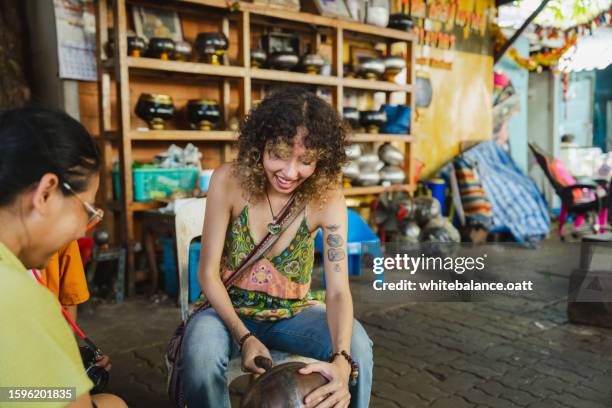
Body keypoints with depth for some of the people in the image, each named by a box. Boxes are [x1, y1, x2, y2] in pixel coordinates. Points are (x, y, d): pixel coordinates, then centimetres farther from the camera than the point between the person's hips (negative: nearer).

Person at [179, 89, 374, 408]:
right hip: (230, 309, 0)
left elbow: (338, 290, -22)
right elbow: (208, 273, -14)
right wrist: (244, 337, -28)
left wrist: (341, 361, -41)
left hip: (293, 312, 1)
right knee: (200, 351, -33)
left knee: (356, 344, -24)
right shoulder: (229, 181, -19)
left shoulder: (327, 197, -17)